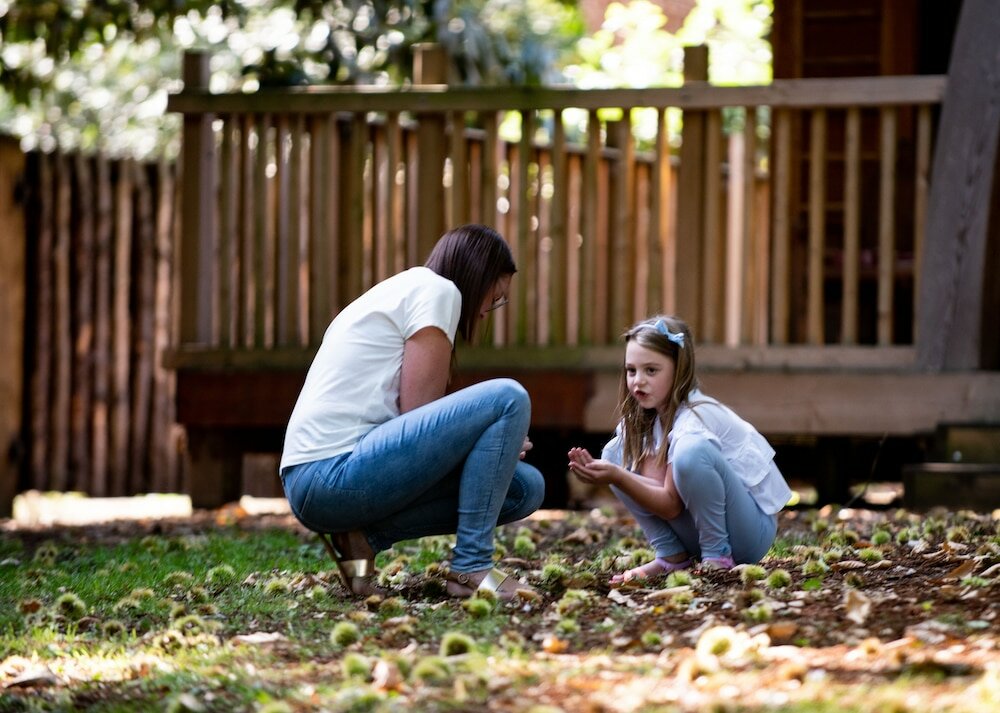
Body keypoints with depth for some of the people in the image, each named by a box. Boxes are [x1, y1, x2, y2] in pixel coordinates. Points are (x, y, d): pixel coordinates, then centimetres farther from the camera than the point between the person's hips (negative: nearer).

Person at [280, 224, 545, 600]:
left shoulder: (402, 289, 26)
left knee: (525, 488, 11)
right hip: (334, 473, -10)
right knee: (507, 399, -13)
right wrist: (498, 440, 6)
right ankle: (471, 568, -12)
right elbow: (418, 417, -9)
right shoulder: (437, 290, -3)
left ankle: (363, 536, 3)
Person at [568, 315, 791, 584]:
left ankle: (718, 556, -18)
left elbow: (671, 505, -23)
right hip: (694, 532, 8)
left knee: (692, 450, -34)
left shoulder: (696, 417, -22)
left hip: (752, 528, -8)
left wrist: (617, 477, -34)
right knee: (616, 452, -3)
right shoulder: (649, 416, 2)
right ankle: (671, 556, -2)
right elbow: (653, 481, -11)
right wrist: (606, 471, -28)